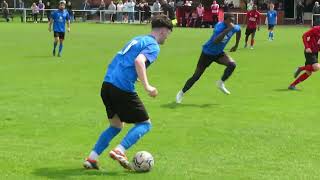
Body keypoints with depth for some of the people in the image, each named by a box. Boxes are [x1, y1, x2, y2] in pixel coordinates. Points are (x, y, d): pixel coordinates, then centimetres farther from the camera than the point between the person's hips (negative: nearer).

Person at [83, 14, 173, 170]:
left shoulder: (138, 39, 22)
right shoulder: (153, 46, -4)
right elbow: (139, 61, -23)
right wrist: (147, 86, -24)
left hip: (107, 84, 8)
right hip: (123, 89, -8)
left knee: (116, 126, 21)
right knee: (145, 124, 6)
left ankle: (92, 158, 13)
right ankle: (119, 151, -10)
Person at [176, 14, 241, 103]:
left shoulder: (234, 28, -9)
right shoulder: (220, 27, -29)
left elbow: (239, 31, 19)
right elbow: (215, 41, -47)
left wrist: (236, 45, 17)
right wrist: (227, 30, -49)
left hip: (219, 53, 6)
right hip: (207, 53, -5)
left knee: (232, 64, -22)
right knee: (196, 76, -2)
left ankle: (221, 83, -1)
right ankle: (182, 93, 16)